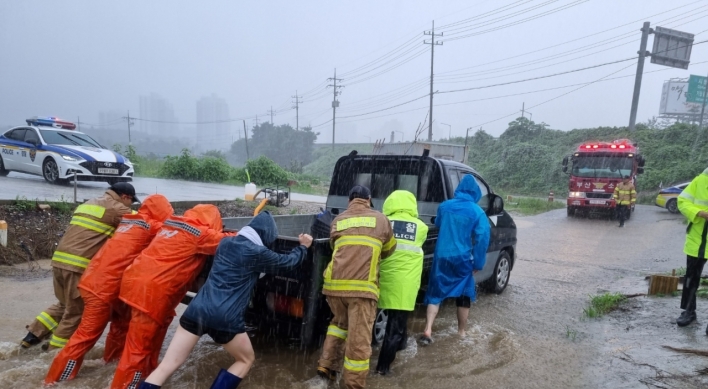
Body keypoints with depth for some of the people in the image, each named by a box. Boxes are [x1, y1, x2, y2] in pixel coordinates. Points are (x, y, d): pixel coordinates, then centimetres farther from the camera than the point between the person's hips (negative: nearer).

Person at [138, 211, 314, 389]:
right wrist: (303, 246, 32)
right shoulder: (257, 252, -2)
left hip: (197, 309, 5)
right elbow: (287, 262, 13)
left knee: (167, 365, 9)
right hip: (225, 318, -5)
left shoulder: (225, 242, 14)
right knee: (246, 360, 21)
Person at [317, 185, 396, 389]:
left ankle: (326, 365, 29)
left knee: (339, 323, 29)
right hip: (362, 286, -4)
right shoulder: (380, 219, 10)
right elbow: (389, 249, 22)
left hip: (334, 284, 4)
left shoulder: (338, 221, 15)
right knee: (359, 338, 4)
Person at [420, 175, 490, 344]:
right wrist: (478, 263, -3)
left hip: (441, 256, 2)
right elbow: (482, 239, -9)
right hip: (462, 258, -2)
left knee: (435, 293, 9)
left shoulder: (444, 206, 4)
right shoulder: (477, 212, -6)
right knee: (463, 295, 15)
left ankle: (428, 331, 0)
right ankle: (461, 331, 25)